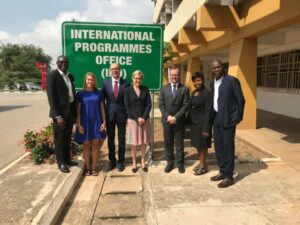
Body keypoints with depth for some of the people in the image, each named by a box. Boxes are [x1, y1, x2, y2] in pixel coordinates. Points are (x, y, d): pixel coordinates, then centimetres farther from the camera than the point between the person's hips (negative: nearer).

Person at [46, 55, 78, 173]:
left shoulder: (70, 76, 12)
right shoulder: (52, 75, -9)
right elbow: (51, 97, -15)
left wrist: (75, 112, 9)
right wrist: (58, 116, -21)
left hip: (70, 111, 7)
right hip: (60, 112, -6)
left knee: (67, 137, 17)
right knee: (59, 138, 6)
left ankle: (67, 159, 31)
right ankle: (61, 163, 19)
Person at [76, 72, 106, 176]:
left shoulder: (98, 93, 4)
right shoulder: (81, 94, 0)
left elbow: (102, 108, 6)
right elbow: (78, 110, 0)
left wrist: (104, 122, -1)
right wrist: (79, 124, -6)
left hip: (96, 122, 1)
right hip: (85, 122, -1)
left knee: (95, 145, 4)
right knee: (86, 145, 5)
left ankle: (94, 168, 14)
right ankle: (87, 168, 16)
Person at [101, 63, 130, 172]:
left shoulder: (125, 83, -3)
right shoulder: (105, 82, 2)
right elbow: (102, 99, 4)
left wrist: (128, 115, -5)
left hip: (121, 114, -1)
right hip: (109, 115, 2)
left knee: (121, 139, 8)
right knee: (110, 139, 11)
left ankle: (121, 161, 22)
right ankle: (112, 161, 26)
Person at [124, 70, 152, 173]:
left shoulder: (145, 89, 4)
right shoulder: (128, 90, -1)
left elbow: (149, 104, 1)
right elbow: (127, 106, -5)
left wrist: (144, 117, -11)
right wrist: (137, 118, -12)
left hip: (145, 119, 2)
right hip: (133, 119, -2)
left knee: (144, 141, 8)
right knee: (134, 142, 3)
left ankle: (143, 162, 22)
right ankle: (134, 163, 17)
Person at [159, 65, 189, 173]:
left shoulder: (184, 89, -2)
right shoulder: (164, 88, 5)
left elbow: (185, 105, -8)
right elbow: (161, 104, 1)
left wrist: (176, 117, -16)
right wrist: (168, 116, -12)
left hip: (179, 121, -2)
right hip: (166, 120, 2)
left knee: (179, 143, 8)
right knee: (168, 143, 10)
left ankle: (180, 163, 22)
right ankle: (170, 162, 24)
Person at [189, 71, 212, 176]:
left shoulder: (206, 93, -14)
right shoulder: (193, 93, 10)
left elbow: (208, 111, -17)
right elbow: (191, 108, 11)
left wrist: (206, 128, -20)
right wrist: (189, 121, 7)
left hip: (202, 123, -8)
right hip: (194, 122, 8)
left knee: (202, 145, 4)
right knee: (197, 144, 16)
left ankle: (203, 166, 19)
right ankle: (201, 163, 31)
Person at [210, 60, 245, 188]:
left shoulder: (232, 80, -12)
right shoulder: (213, 83, 11)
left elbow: (240, 100, -10)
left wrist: (238, 118, -7)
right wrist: (213, 117, 11)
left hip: (228, 120, -7)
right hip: (216, 120, 7)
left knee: (228, 148, 1)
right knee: (218, 147, 13)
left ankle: (229, 176, 13)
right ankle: (222, 172, 28)